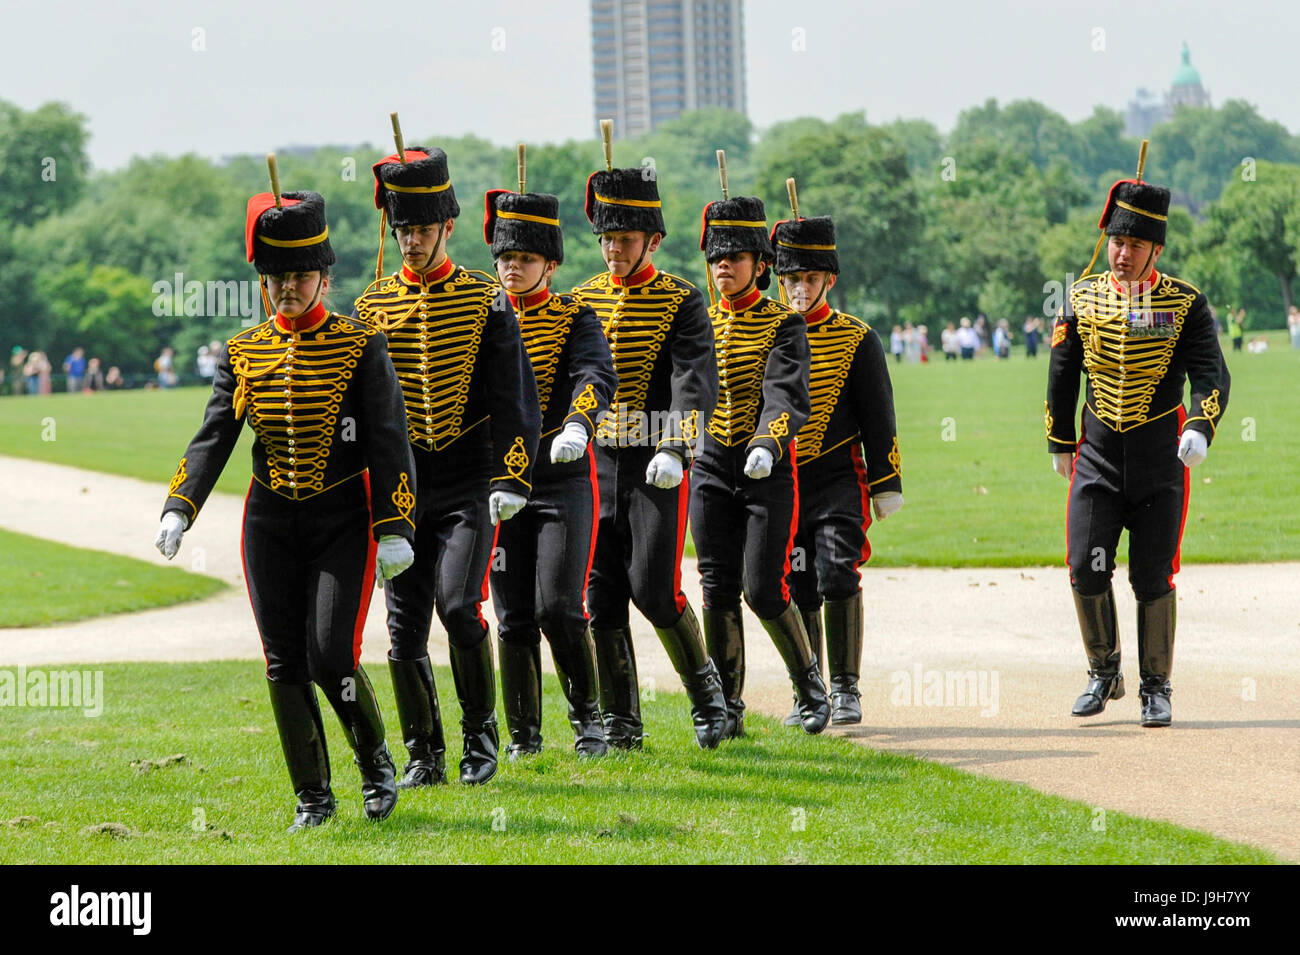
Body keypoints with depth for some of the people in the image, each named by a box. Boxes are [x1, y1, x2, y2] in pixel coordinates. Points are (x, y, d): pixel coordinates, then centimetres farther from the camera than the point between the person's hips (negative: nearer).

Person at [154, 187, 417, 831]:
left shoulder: (361, 347, -5)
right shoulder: (242, 353, 5)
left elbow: (389, 442, -6)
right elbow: (213, 437, 2)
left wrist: (394, 530, -13)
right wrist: (178, 510, -12)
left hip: (342, 520, -4)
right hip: (270, 523, 4)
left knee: (331, 658, -13)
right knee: (284, 663, 1)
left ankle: (376, 761, 14)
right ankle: (313, 796, 12)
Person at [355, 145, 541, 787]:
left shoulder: (486, 300, 0)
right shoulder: (374, 304, 7)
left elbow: (515, 396, -1)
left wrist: (511, 480, -11)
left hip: (469, 486, -3)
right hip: (402, 487, 3)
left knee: (459, 604, -17)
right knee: (405, 626, 0)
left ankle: (480, 734, 2)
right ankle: (423, 756, 13)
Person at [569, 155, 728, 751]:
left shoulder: (682, 303, -3)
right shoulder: (583, 299, 10)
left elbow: (696, 381, -15)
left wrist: (675, 451, -30)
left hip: (658, 466, -4)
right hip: (597, 464, 4)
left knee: (654, 590, -12)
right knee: (602, 596, 2)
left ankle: (707, 692, 10)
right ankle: (620, 724, 10)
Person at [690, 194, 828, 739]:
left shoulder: (783, 325, -3)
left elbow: (787, 396, -17)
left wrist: (767, 446, -35)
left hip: (768, 470, -4)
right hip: (712, 469, 4)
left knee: (764, 591, -8)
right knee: (717, 590, 0)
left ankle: (810, 683, 14)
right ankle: (727, 710, 6)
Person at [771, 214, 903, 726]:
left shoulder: (857, 339, 1)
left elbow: (879, 419, 2)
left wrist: (887, 486, -2)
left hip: (839, 480, -3)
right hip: (781, 485, 3)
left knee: (837, 577, -16)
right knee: (797, 592, 5)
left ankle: (844, 690, -8)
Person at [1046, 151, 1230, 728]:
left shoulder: (1184, 303, -6)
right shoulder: (1082, 299, 2)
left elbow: (1211, 374, -14)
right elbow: (1062, 374, 13)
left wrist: (1200, 428, -32)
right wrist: (1059, 443, 17)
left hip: (1162, 454, -2)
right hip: (1098, 455, 2)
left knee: (1153, 577, 0)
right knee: (1087, 569, -5)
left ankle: (1156, 689, 13)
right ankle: (1104, 674, 15)